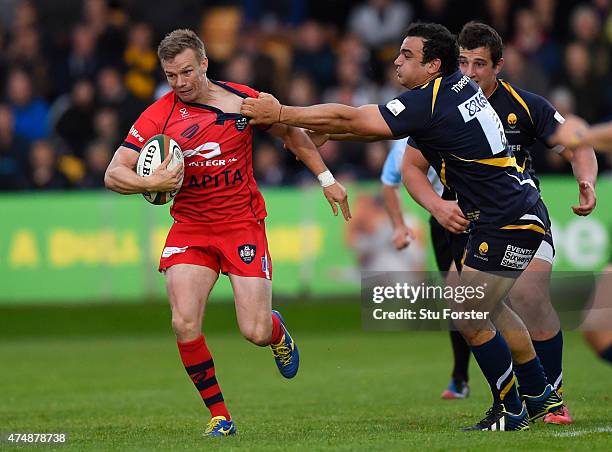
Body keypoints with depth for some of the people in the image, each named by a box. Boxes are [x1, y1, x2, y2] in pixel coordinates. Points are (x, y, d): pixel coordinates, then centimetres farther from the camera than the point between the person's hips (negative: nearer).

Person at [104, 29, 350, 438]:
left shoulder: (243, 100, -4)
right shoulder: (158, 117, -7)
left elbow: (291, 132, 13)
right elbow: (114, 174, -10)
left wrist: (327, 179, 13)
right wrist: (150, 183, -30)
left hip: (242, 223, -1)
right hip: (190, 227, 1)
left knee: (256, 333, -8)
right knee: (185, 325, -17)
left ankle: (277, 330, 33)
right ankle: (219, 416, 0)